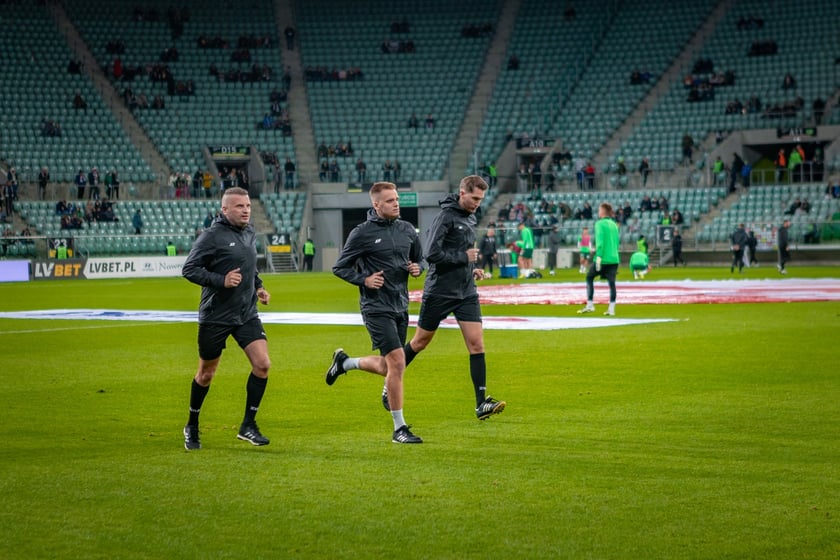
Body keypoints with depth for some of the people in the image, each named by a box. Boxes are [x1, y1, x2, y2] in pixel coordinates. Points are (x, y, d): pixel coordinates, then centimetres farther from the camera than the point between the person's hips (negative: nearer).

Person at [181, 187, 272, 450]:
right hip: (215, 317, -5)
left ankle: (248, 426, 2)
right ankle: (192, 427, 29)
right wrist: (221, 280, -25)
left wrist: (258, 287, 9)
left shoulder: (250, 234, 9)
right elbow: (189, 269, -15)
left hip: (247, 315, 5)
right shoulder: (211, 236, -13)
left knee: (262, 364, -11)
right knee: (206, 374, 8)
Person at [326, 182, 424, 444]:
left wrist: (417, 268, -2)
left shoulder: (407, 230, 7)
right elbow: (340, 267, -1)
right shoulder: (362, 233, -9)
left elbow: (419, 258, 21)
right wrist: (364, 279, -15)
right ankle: (399, 429, -6)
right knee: (397, 363, -15)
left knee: (388, 367, 16)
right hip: (376, 307, -7)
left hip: (401, 306, 7)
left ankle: (343, 362, 43)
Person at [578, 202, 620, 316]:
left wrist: (599, 256, -19)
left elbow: (600, 241, -15)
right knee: (611, 282, 4)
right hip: (614, 258, 5)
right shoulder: (614, 224, 14)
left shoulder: (600, 224, -5)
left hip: (603, 258, -5)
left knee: (589, 278, 11)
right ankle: (611, 309, 1)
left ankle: (590, 305, 7)